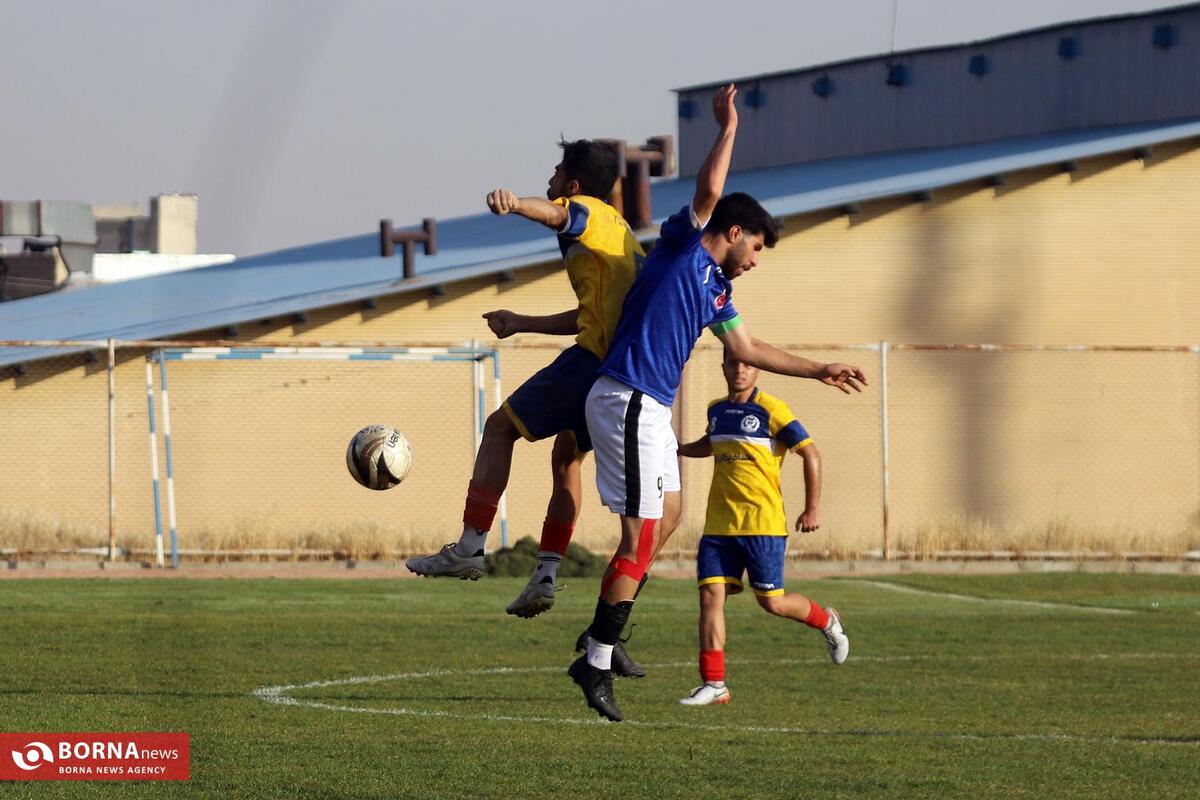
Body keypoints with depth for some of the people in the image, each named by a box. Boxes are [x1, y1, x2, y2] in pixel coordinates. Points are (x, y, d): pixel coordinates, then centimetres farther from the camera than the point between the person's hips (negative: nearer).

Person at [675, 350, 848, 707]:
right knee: (710, 596, -5)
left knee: (771, 602, -2)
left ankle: (827, 623, 28)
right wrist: (676, 449, 20)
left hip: (763, 524, -6)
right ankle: (713, 684, -3)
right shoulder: (716, 410, 12)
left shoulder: (771, 410, -9)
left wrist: (813, 508, -8)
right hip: (719, 525, 6)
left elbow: (811, 454, -6)